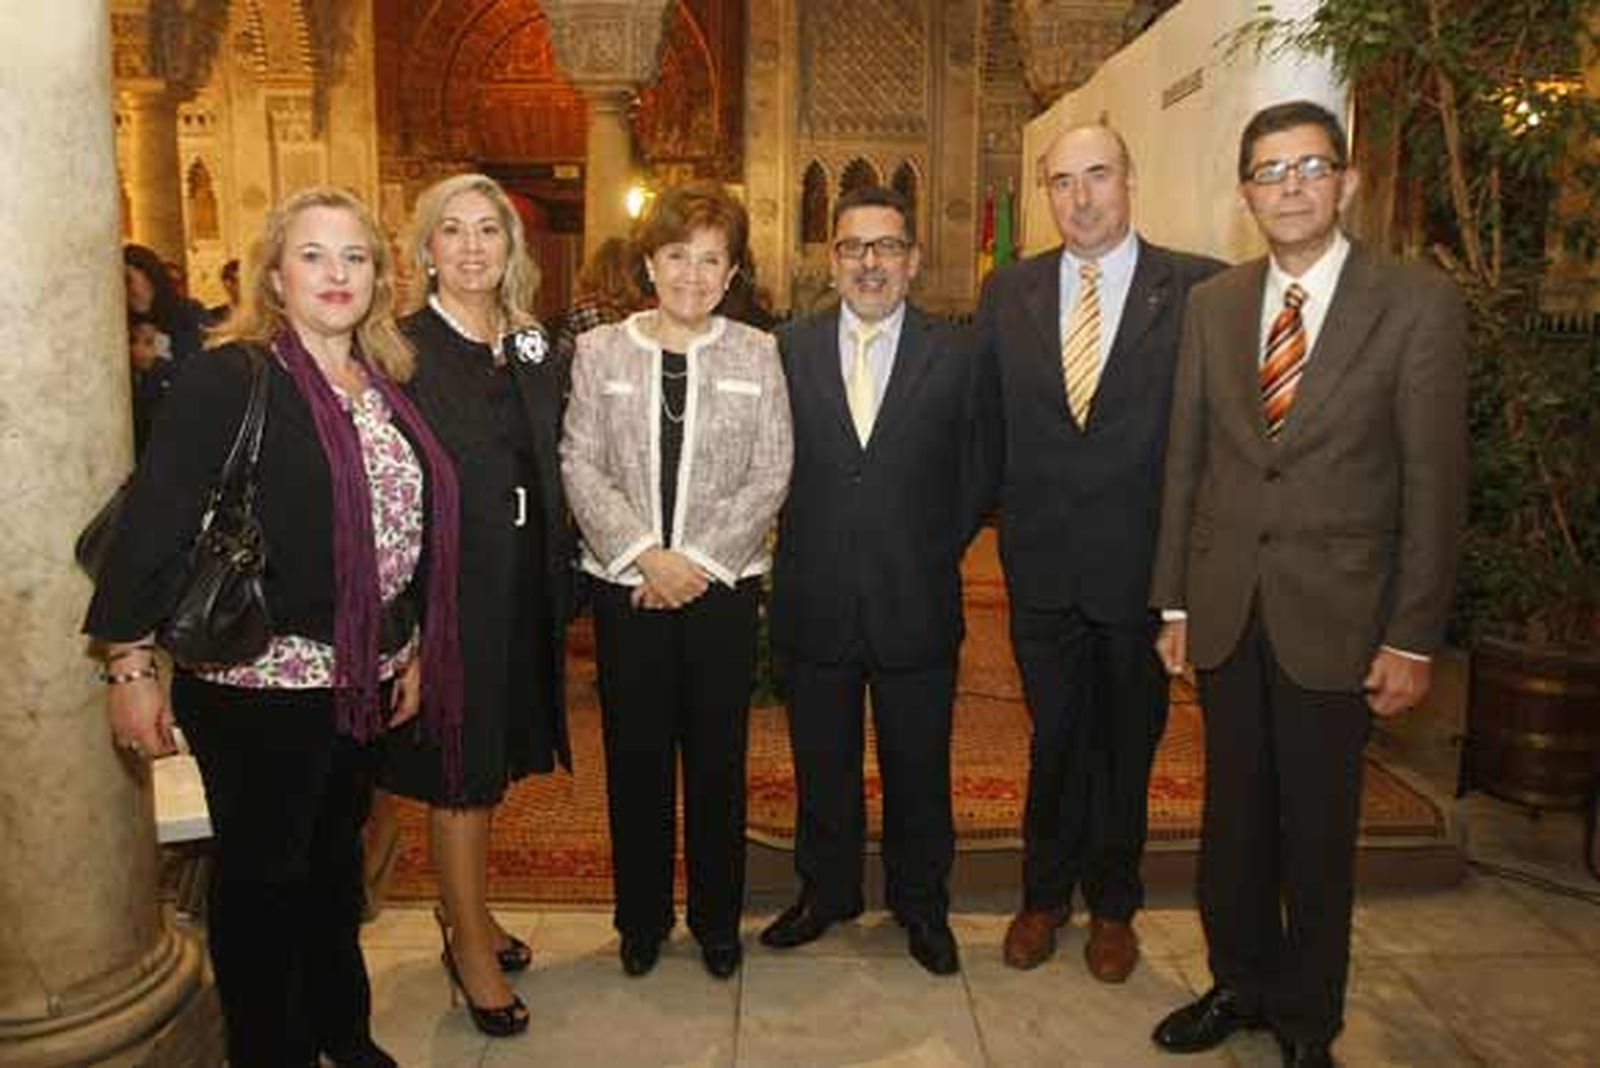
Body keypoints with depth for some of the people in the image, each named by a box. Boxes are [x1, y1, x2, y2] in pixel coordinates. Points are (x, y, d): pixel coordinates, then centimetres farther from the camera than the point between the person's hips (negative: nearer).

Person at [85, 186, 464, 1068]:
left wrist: (417, 651, 12)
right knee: (261, 874, 11)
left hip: (361, 676, 6)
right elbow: (154, 518, -14)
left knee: (335, 857, 22)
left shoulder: (385, 386, 8)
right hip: (257, 680, -6)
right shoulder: (229, 380, -11)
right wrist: (129, 663, -15)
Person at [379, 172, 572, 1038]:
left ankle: (467, 913, 38)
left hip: (523, 585, 6)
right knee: (460, 773, 6)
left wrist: (560, 575, 6)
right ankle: (470, 944, 24)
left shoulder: (531, 348, 9)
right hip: (447, 585, -6)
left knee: (492, 764, 18)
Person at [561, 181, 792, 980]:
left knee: (718, 758, 9)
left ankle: (717, 920, 28)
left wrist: (700, 561, -11)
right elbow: (580, 465, -2)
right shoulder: (599, 350, 3)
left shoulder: (756, 354, 2)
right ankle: (642, 918, 29)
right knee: (635, 757, 10)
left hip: (722, 583, 0)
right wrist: (645, 553, -13)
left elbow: (770, 475, -2)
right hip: (626, 584, 1)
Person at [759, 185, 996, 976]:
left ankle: (920, 903, 35)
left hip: (916, 606, -1)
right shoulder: (788, 350, 1)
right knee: (821, 766, 16)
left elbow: (977, 478, 4)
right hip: (815, 604, 1)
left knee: (918, 769, 13)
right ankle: (825, 891, 38)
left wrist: (931, 554, 0)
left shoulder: (955, 358, 0)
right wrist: (802, 547, 0)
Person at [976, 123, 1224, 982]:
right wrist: (989, 515, 2)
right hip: (1041, 563, 2)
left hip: (1142, 564, -1)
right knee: (1053, 739, 15)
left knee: (1127, 741, 15)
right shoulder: (1008, 292, 4)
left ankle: (1113, 905, 36)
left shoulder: (1199, 288, -6)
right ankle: (1045, 894, 35)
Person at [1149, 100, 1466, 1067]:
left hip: (1335, 614, -3)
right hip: (1225, 607, 3)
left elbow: (1434, 480, -6)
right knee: (1233, 814, 15)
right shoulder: (1213, 304, 5)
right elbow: (1185, 460, 6)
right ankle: (1240, 984, 36)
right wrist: (1175, 601, 5)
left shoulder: (1419, 303, -5)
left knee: (1319, 827, 10)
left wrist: (1413, 637, -9)